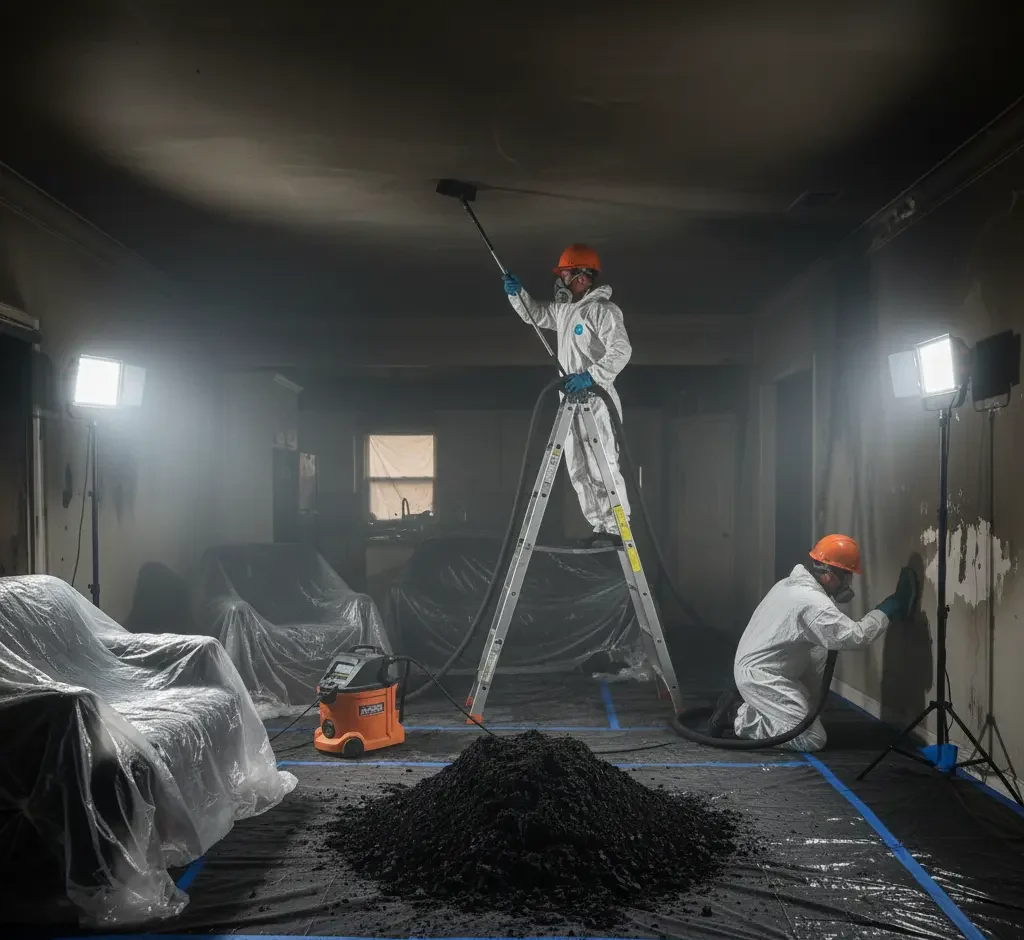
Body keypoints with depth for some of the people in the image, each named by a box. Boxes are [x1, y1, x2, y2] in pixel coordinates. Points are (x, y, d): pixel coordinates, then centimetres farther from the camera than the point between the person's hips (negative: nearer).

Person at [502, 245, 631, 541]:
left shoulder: (603, 310, -12)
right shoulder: (564, 309, 16)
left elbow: (621, 350, -21)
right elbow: (535, 314, 31)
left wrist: (592, 375, -30)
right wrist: (517, 293, 14)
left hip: (596, 402, -9)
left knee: (602, 467, -10)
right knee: (578, 470, 10)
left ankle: (616, 529, -3)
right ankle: (600, 527, 16)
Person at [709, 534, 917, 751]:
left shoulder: (792, 584, 8)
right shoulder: (812, 602, -22)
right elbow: (856, 637, -23)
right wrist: (889, 609, -12)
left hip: (755, 668, 10)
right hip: (760, 676, -10)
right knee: (812, 739, -10)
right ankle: (740, 716, -3)